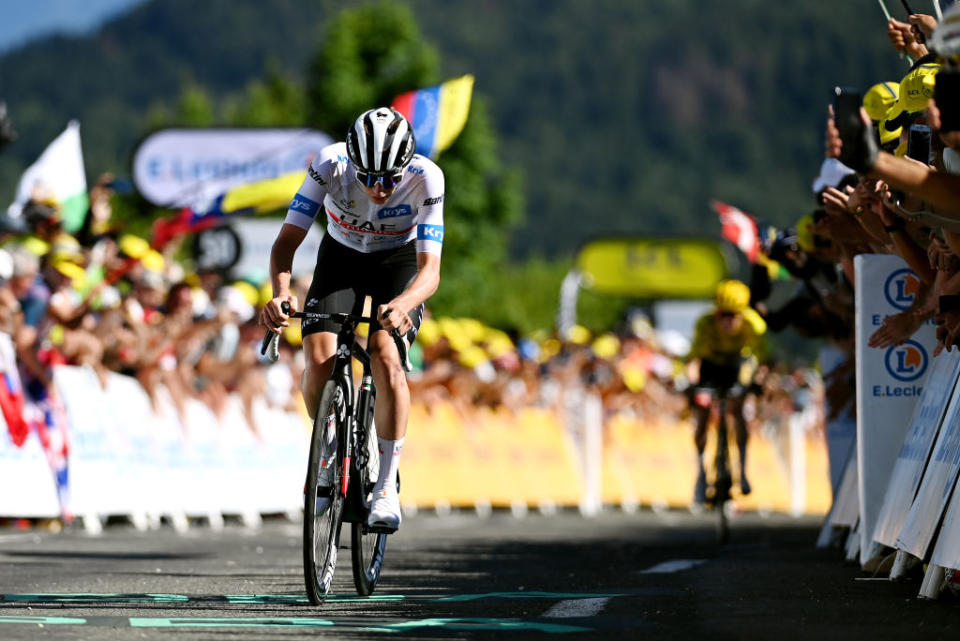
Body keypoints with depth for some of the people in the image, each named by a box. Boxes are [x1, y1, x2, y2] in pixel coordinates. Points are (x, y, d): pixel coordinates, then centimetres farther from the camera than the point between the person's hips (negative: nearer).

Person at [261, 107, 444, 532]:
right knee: (319, 362, -18)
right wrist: (280, 293, -51)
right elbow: (286, 242, -30)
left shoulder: (426, 179, -33)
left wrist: (402, 305, -59)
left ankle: (386, 486, -15)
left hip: (400, 262, -1)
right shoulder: (330, 166, -31)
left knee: (386, 357, -26)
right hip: (342, 256, 1)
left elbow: (430, 269, -37)